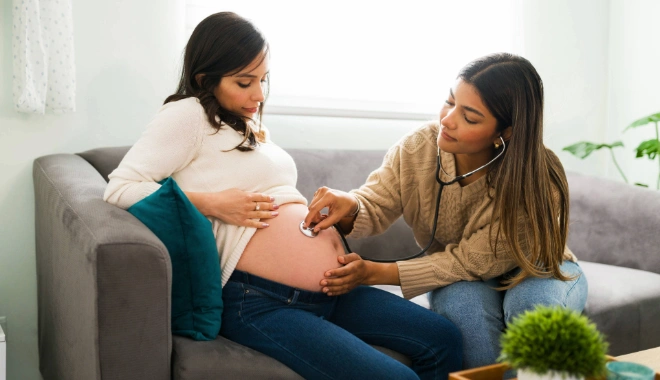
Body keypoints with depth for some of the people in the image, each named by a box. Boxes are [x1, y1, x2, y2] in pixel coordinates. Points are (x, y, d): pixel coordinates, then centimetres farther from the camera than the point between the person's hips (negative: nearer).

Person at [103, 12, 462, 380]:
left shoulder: (253, 125, 22)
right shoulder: (187, 115, -4)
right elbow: (120, 188, -11)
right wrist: (212, 204, -18)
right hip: (259, 303, -9)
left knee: (444, 338, 2)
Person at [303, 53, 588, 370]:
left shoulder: (537, 186, -32)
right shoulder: (417, 149, -22)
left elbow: (469, 262, -29)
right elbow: (374, 208, -14)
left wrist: (375, 273, -36)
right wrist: (350, 208, -40)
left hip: (535, 271, -1)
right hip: (459, 282, 2)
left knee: (530, 301, -35)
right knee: (462, 301, -33)